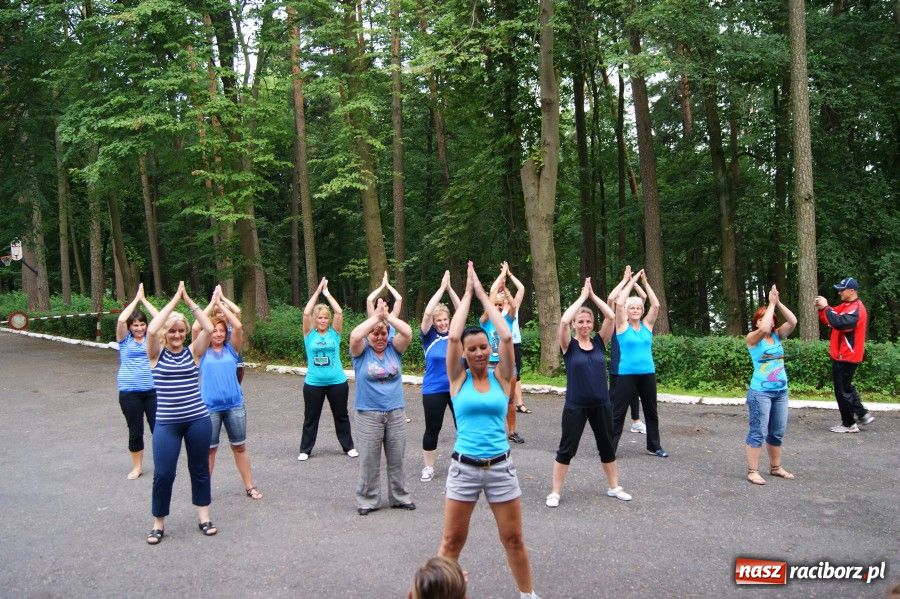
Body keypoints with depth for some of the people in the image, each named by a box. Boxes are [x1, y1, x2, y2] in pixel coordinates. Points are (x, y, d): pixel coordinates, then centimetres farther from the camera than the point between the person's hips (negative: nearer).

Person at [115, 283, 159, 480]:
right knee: (135, 431, 8)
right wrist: (136, 299, -7)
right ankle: (137, 466, 23)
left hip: (152, 390, 1)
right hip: (130, 392, -1)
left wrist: (144, 300, -2)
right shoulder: (125, 340, 3)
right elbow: (121, 320, -14)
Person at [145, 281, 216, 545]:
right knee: (163, 474, -1)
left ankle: (204, 518, 26)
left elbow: (208, 328, -12)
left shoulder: (192, 352, 2)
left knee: (199, 469, 12)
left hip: (198, 420, 2)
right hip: (166, 423, -1)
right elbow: (151, 330, -19)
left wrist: (189, 301, -10)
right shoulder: (157, 354, -1)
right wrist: (174, 300, -15)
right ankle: (158, 523, 18)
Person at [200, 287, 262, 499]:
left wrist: (221, 304, -6)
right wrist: (212, 303, -7)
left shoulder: (231, 349, 4)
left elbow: (238, 327, -11)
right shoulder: (203, 351, 2)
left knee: (240, 447, 9)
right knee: (209, 449, 8)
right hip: (209, 406, -1)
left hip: (235, 405, 1)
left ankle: (249, 486, 19)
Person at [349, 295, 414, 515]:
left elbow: (408, 333, -12)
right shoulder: (362, 351, -4)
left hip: (396, 413, 3)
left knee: (396, 459, 13)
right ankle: (368, 500, 18)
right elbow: (355, 336, -24)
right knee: (369, 461, 5)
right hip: (369, 414, -3)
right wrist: (376, 316, -19)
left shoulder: (393, 348, 3)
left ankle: (399, 497, 26)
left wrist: (388, 316, -14)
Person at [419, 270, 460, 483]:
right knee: (432, 429, 7)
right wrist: (441, 288, -14)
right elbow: (427, 313, -16)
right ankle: (428, 467, 21)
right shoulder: (429, 336, -3)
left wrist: (450, 288, -10)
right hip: (433, 389, -2)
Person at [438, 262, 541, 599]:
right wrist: (467, 293, -7)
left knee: (513, 539, 11)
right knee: (452, 540, 8)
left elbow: (506, 337, -13)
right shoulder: (459, 379, -1)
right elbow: (452, 337, -14)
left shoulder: (501, 377, 0)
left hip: (500, 467, 1)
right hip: (464, 467, -1)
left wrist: (483, 294, -7)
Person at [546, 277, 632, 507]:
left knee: (607, 447, 16)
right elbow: (564, 320, -22)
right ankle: (555, 492, 13)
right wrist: (582, 296, -13)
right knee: (567, 449, 3)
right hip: (575, 406, -3)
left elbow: (611, 317, -8)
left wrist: (593, 295, -5)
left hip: (601, 404, 4)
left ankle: (614, 487, 32)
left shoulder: (599, 342, 3)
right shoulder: (569, 346, -5)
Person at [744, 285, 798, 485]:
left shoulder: (777, 336, 10)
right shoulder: (753, 338, -6)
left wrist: (778, 303, -9)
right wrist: (771, 304, -18)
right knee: (758, 432, -4)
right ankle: (752, 471, 2)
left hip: (781, 391, 6)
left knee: (777, 432, 14)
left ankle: (776, 467, 28)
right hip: (760, 392, -6)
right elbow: (764, 329, -26)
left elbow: (793, 321, -4)